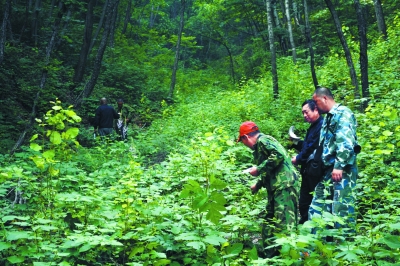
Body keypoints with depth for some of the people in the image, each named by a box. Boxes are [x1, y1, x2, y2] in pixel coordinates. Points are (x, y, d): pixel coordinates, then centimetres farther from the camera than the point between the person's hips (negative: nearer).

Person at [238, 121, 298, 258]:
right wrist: (258, 185, 35)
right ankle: (270, 256, 23)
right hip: (276, 189, 11)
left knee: (284, 225, -13)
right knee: (269, 225, 15)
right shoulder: (260, 146, 22)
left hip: (284, 186, -11)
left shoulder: (263, 140, -7)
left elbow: (279, 155, -23)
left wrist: (258, 169, -17)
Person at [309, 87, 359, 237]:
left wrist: (339, 166, -23)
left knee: (342, 208, -8)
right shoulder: (328, 118, 22)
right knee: (317, 208, 11)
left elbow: (345, 142, -19)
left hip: (342, 170, -10)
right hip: (328, 170, 10)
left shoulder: (343, 113, -7)